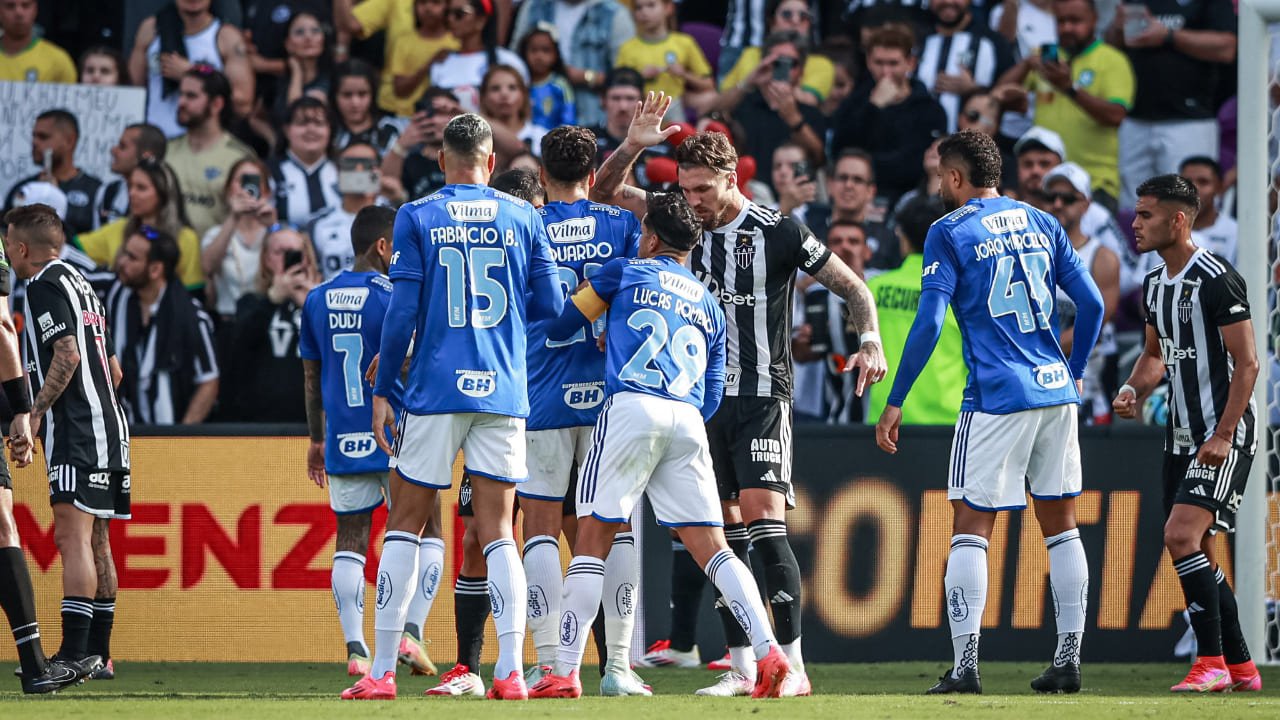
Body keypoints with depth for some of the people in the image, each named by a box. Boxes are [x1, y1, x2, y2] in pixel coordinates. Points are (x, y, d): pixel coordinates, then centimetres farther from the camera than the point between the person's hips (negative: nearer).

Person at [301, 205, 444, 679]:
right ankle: (411, 632, -6)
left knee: (350, 541, 6)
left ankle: (355, 649, -1)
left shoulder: (318, 300, 8)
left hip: (343, 443, 5)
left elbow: (311, 376, 14)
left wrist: (317, 439, 21)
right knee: (426, 534, 7)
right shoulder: (393, 298, -9)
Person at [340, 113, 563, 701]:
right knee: (497, 532, 4)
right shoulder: (522, 218, 6)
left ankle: (382, 672, 3)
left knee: (405, 526, 6)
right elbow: (550, 306, 5)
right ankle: (510, 670, -7)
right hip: (503, 391, 2)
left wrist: (382, 390, 3)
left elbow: (403, 312, -4)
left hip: (436, 391, -2)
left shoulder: (417, 218, 0)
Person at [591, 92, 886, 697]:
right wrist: (634, 145, -6)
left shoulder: (780, 233, -6)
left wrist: (869, 342, -16)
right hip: (705, 397, 5)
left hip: (762, 397, -5)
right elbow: (605, 192, 11)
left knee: (763, 522, -15)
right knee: (725, 533, 4)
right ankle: (741, 668, 7)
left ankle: (792, 665, -16)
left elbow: (852, 287, 0)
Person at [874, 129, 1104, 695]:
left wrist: (895, 403, -5)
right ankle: (1068, 661, 10)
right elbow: (1091, 302, 11)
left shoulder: (950, 233, -3)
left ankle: (965, 665, -10)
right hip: (1055, 391, 5)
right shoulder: (1041, 224, 12)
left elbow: (928, 323, -10)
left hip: (997, 395, -5)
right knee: (1060, 525, 12)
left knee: (970, 528, -2)